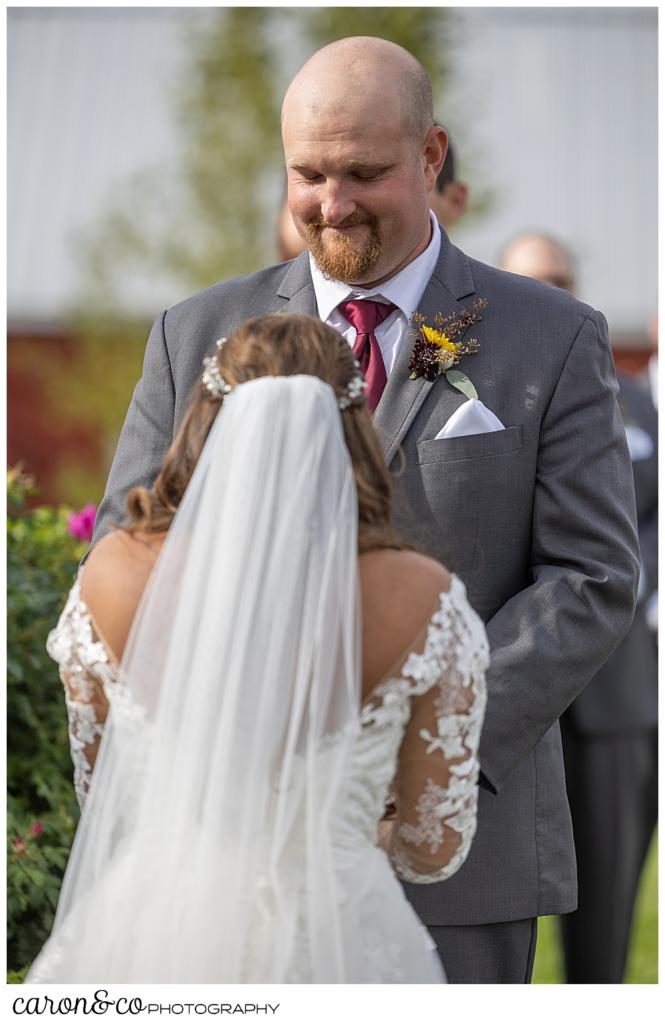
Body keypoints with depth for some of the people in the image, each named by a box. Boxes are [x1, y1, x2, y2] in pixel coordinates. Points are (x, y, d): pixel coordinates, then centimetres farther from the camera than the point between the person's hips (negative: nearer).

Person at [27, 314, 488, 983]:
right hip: (330, 947, 0)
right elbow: (434, 850, -3)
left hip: (143, 939, 1)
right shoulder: (423, 604, -14)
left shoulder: (116, 576, -10)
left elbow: (100, 796, 5)